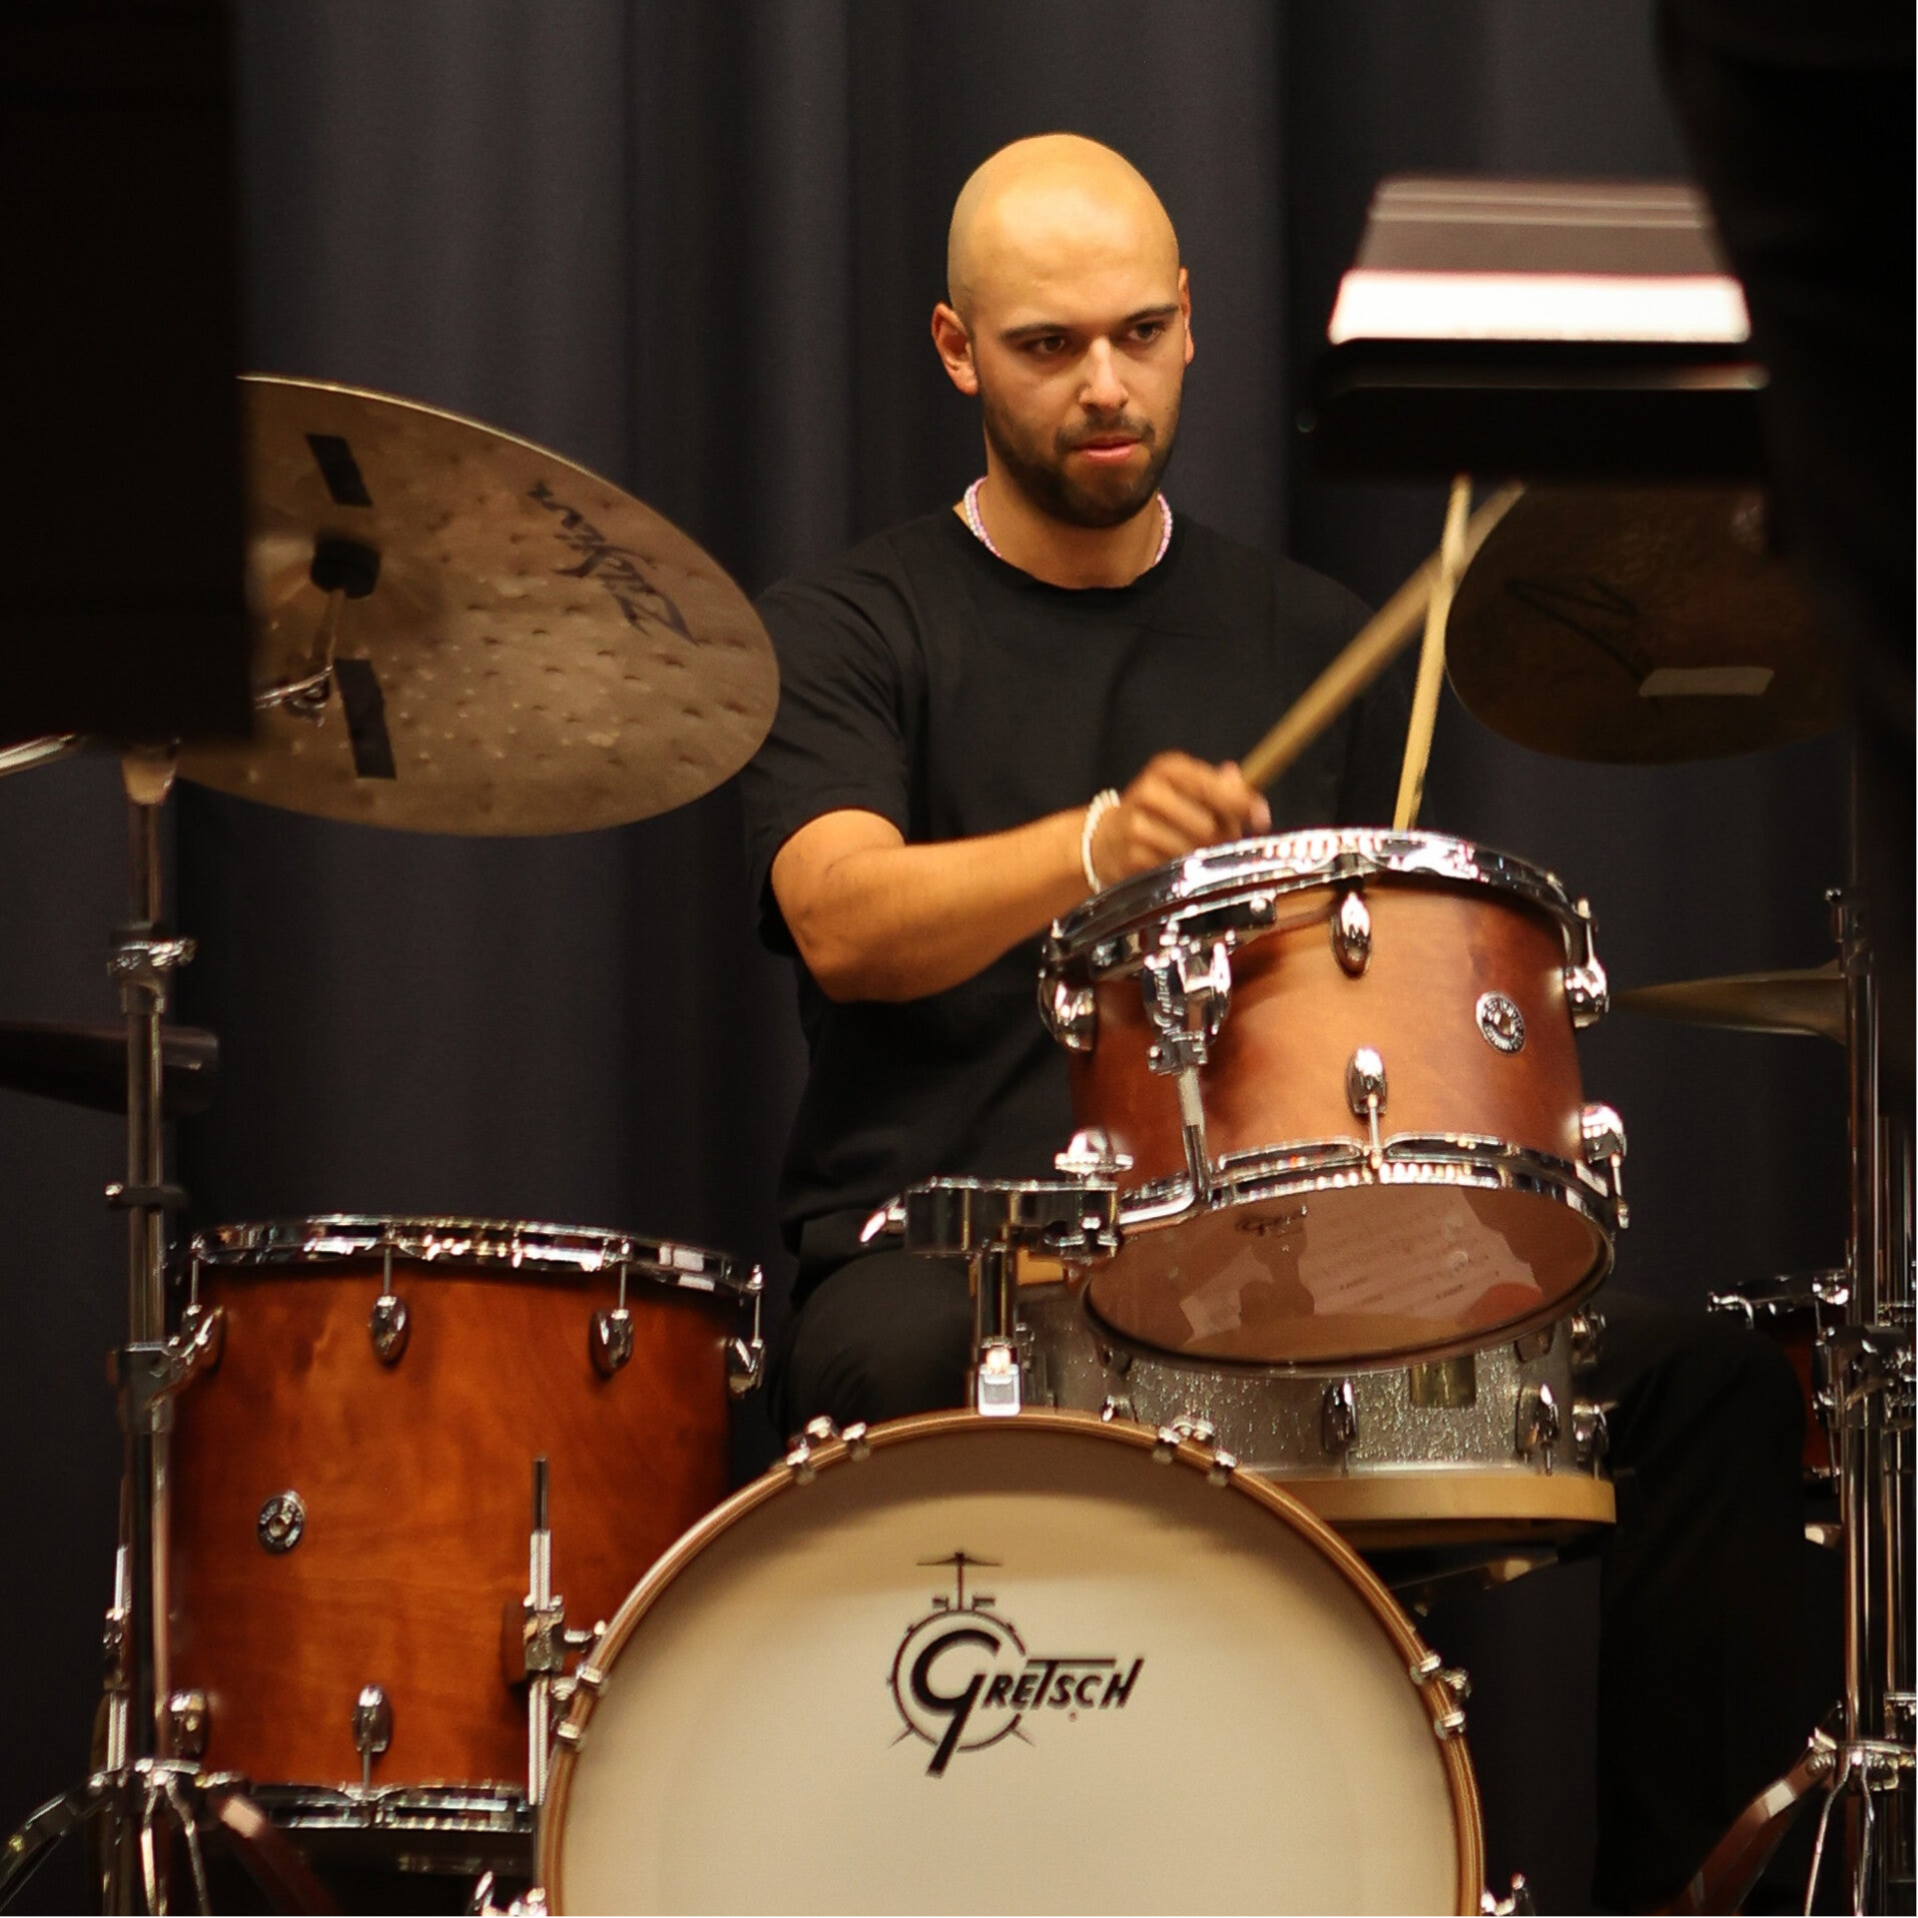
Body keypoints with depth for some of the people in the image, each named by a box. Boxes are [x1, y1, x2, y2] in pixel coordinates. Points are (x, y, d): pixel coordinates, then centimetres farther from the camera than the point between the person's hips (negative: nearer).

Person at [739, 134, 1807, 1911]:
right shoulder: (848, 632, 5)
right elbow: (844, 923, -14)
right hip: (933, 1255, -4)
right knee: (912, 1370, -41)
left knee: (1711, 1379, -18)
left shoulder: (1310, 644, 19)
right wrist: (1100, 846, -33)